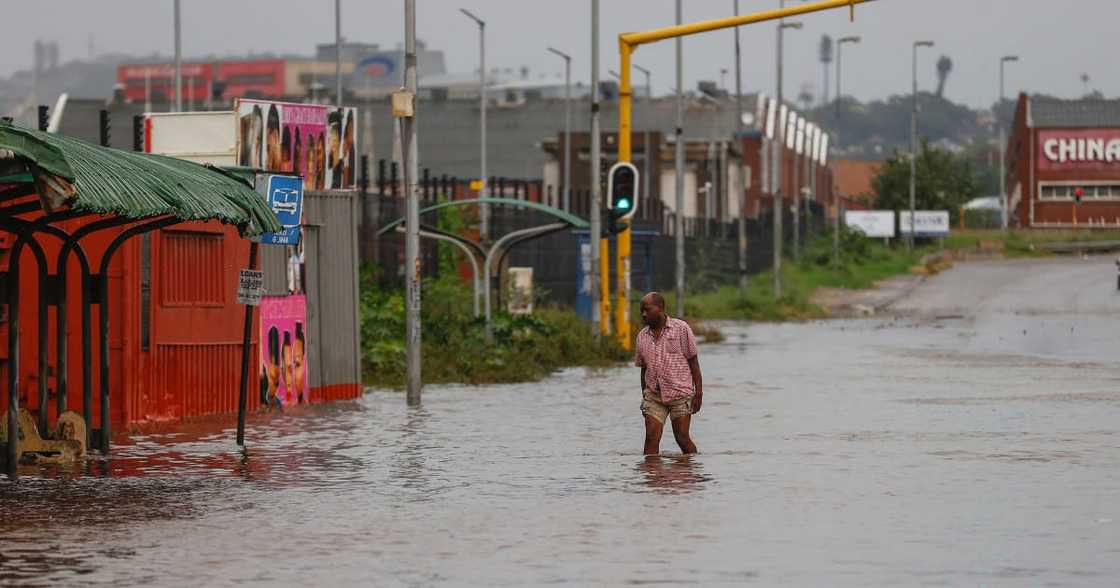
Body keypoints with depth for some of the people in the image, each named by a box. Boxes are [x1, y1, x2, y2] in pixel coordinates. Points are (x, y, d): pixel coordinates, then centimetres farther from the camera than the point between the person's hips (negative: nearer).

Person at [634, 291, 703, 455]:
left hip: (680, 393, -3)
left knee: (682, 438, -3)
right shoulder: (642, 336, 10)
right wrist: (644, 396, 14)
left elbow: (693, 362, -1)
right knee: (651, 438, -8)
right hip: (653, 395, 3)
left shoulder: (681, 329, -2)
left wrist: (698, 393, -6)